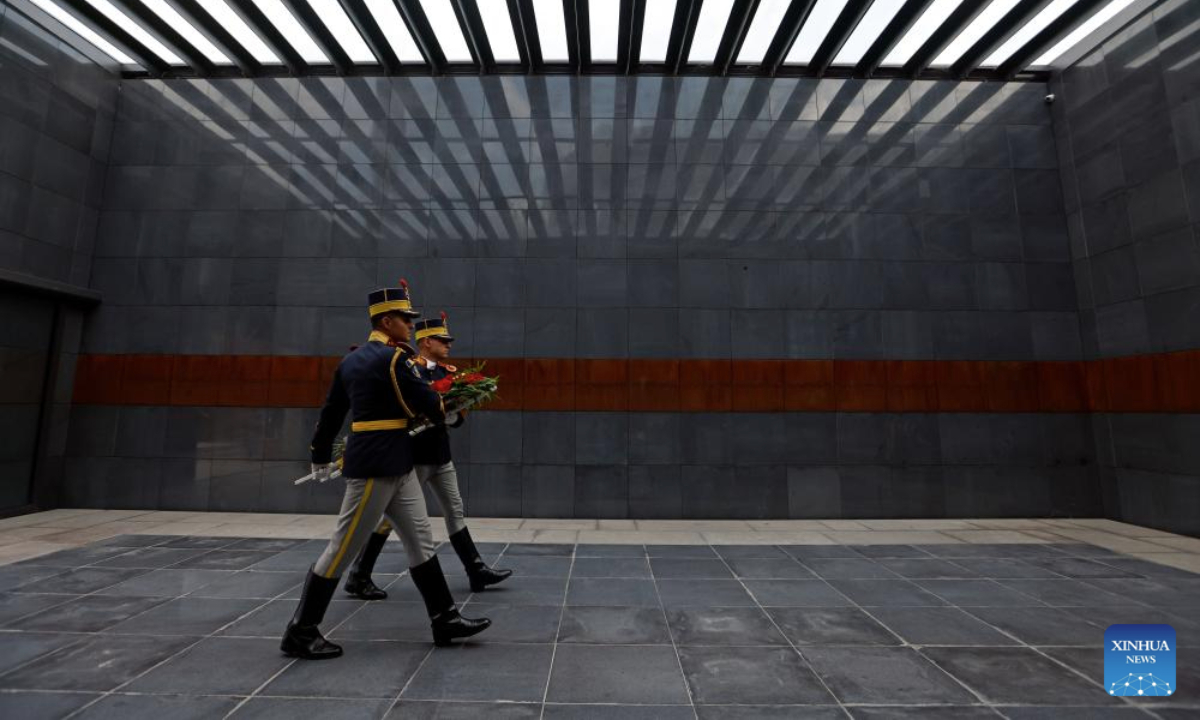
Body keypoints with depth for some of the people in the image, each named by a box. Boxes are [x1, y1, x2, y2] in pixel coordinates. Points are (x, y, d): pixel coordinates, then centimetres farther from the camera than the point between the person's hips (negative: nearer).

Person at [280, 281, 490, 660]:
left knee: (421, 540, 11)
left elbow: (331, 411, 17)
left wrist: (321, 459, 25)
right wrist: (449, 411, 11)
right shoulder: (393, 357, -16)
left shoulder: (352, 359, 12)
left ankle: (444, 619, 20)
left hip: (395, 465, 10)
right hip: (376, 466, -10)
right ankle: (301, 632, 20)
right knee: (343, 547, 3)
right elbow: (428, 403, -12)